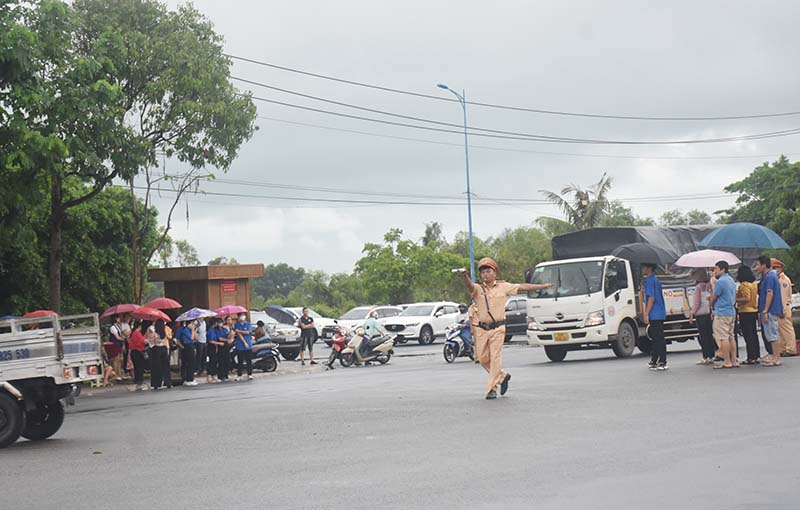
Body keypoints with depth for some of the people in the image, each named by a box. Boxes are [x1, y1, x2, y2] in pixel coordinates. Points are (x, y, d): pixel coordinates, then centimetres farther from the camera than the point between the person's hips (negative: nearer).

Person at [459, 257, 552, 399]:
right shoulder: (478, 288, 2)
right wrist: (465, 276, -43)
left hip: (497, 328, -2)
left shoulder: (503, 287, 5)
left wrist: (542, 286, 15)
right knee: (483, 358, 5)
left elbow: (522, 287, 12)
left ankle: (492, 389, -1)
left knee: (495, 358, -6)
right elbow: (469, 285, -20)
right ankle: (502, 377, 28)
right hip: (481, 329, 2)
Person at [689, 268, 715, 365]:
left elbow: (697, 302, -12)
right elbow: (711, 299, 10)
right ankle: (711, 356, 13)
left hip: (701, 314, -7)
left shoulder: (699, 287, -10)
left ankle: (705, 357, -6)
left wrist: (692, 313, -6)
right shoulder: (709, 286, 8)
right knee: (709, 335, 10)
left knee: (703, 336, -5)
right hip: (709, 313, 7)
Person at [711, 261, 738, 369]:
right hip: (732, 312, 9)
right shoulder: (731, 280, 16)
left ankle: (727, 362, -7)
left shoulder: (720, 282, -15)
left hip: (722, 314, -9)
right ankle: (734, 360, 13)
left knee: (723, 338, -6)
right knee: (731, 337, 12)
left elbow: (713, 298, -11)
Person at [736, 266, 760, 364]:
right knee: (754, 334, 13)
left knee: (748, 336, -6)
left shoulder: (744, 284, -15)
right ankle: (757, 356, 16)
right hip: (754, 311, 9)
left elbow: (747, 298, -22)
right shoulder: (754, 283, 12)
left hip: (745, 312, -9)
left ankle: (751, 358, -7)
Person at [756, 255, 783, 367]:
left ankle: (776, 359, -6)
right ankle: (775, 356, 19)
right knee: (772, 334, 14)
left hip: (770, 311, -10)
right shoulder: (767, 276, 16)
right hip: (772, 310, 10)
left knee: (773, 334, -7)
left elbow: (770, 294, -21)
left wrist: (765, 311, -22)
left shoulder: (769, 277, -15)